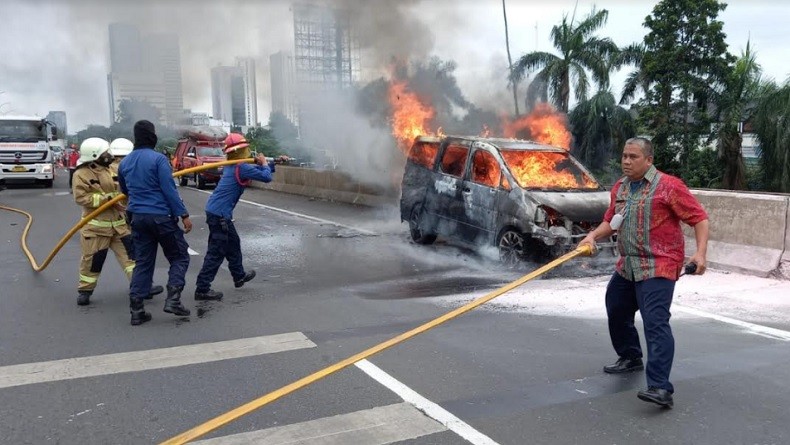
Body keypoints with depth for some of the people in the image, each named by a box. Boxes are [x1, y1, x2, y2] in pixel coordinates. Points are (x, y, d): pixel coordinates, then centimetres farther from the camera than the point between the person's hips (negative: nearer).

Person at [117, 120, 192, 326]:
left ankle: (136, 309, 8)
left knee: (143, 262, 12)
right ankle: (173, 299, -6)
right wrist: (183, 215, -12)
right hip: (161, 216, -6)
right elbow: (169, 190, -15)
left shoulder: (124, 163, 11)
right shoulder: (158, 158, -10)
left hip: (138, 218, 6)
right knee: (179, 256, 8)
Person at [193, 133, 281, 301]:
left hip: (216, 211, 10)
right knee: (216, 252, -7)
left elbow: (255, 170, 25)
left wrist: (274, 163, 23)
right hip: (219, 213, -10)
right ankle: (202, 289, -5)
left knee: (233, 243, 24)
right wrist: (264, 164, 5)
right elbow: (266, 177, -14)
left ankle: (239, 276, 39)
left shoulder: (232, 166, 12)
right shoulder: (242, 168, -15)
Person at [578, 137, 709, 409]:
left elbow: (699, 218, -10)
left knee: (655, 323, -18)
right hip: (627, 266, 8)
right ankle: (630, 358, 44)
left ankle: (661, 389, -19)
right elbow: (611, 221, 19)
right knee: (616, 312, 20)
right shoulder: (620, 188, 11)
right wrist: (594, 235, -1)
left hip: (658, 267, -8)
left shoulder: (668, 186, -10)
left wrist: (700, 252, -21)